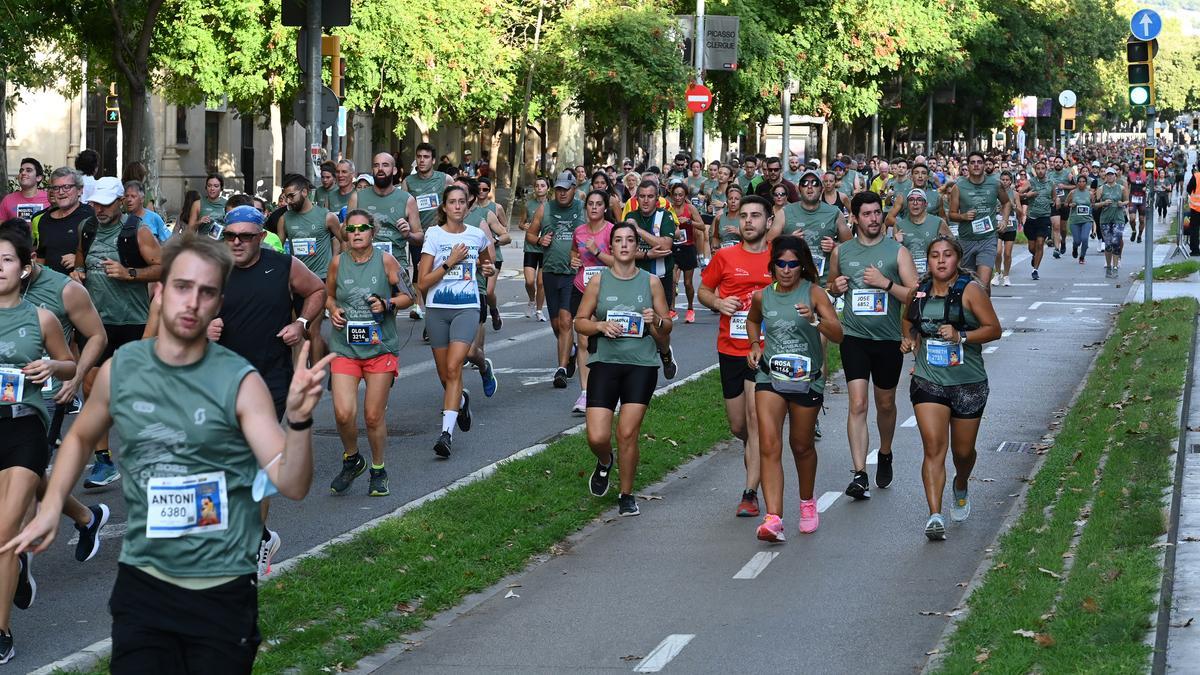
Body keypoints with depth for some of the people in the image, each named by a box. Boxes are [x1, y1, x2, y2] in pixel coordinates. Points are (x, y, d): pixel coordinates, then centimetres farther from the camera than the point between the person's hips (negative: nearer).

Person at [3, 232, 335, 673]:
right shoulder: (120, 369, -2)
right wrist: (51, 506, 6)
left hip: (221, 590, -2)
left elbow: (292, 485, -16)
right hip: (142, 582, 2)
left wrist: (299, 419, -32)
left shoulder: (240, 382, -11)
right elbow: (80, 438, 18)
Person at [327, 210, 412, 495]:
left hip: (380, 346, -1)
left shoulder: (386, 260, -3)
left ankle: (378, 471, 23)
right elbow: (328, 295, 18)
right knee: (343, 413, -12)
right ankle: (351, 460, 16)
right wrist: (333, 309, -4)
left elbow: (408, 296, 4)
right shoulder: (338, 262, 2)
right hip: (344, 347, 1)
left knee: (374, 417, 2)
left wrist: (387, 304, -15)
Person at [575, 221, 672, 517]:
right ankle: (604, 462, 29)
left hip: (642, 365, 0)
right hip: (606, 362, 0)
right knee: (597, 437, -8)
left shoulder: (651, 282, 4)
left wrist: (656, 321, -13)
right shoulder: (599, 281, 3)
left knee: (628, 434, -5)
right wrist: (601, 326, -12)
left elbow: (666, 329, 10)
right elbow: (580, 322, 7)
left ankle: (626, 495, 14)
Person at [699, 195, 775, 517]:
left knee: (755, 418, -14)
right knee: (737, 426, 12)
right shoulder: (724, 257, 3)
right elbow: (703, 290, 13)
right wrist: (719, 303, -7)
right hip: (730, 350, 3)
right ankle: (755, 451, 47)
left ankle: (750, 494, -10)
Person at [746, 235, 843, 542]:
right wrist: (754, 345, 7)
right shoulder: (762, 296, 2)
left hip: (807, 379, -1)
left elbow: (837, 335, -16)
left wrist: (815, 319, -33)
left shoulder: (813, 293, -8)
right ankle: (773, 518, -21)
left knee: (802, 445, 14)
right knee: (769, 447, -14)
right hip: (770, 377, 1)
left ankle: (807, 503, 40)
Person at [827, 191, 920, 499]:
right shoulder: (841, 251, 5)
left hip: (889, 338, 0)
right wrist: (835, 287, -2)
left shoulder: (897, 251, -2)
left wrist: (886, 283, -19)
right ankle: (859, 475, -16)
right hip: (854, 337, 0)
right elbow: (831, 285, 21)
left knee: (885, 404, 16)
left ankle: (885, 455, 42)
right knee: (858, 405, -12)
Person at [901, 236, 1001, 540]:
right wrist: (909, 339, 4)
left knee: (963, 451, 14)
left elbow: (994, 329, -9)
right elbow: (909, 321, 25)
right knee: (934, 448, -14)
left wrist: (961, 336, -22)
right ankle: (935, 515, -20)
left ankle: (961, 487, 48)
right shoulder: (919, 291, 4)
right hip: (928, 381, 1)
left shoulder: (970, 290, -7)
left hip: (968, 384, -1)